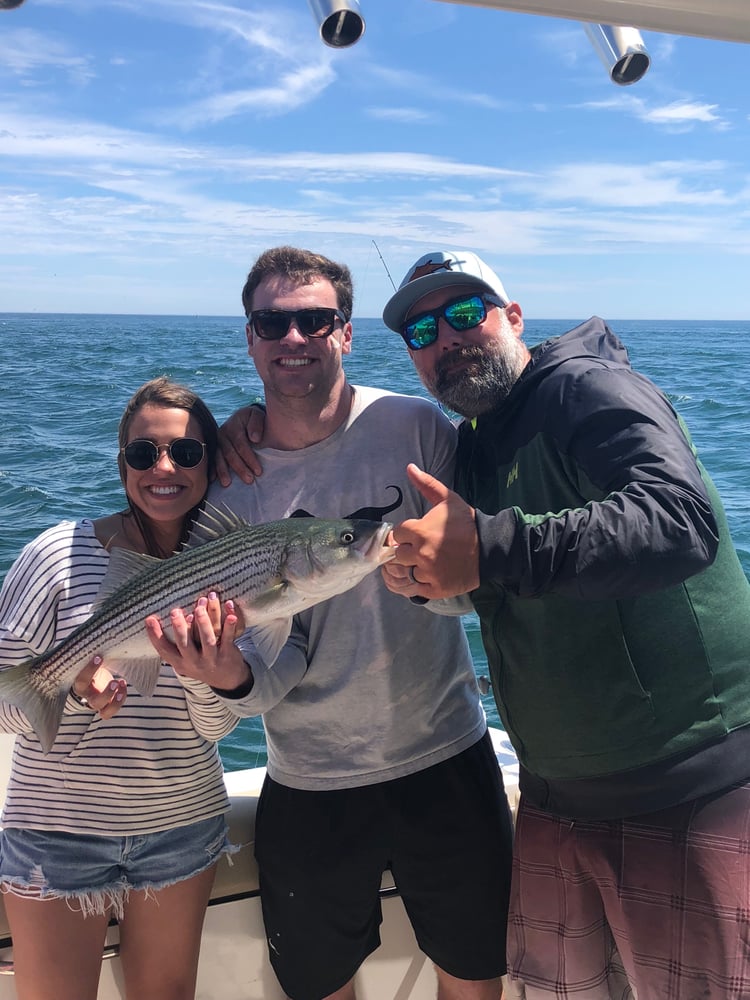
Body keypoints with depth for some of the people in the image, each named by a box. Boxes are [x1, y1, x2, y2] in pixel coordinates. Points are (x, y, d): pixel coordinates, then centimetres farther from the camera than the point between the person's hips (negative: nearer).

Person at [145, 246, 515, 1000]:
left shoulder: (415, 427, -10)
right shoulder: (230, 485, -4)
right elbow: (275, 672, -7)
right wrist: (232, 675, -29)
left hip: (443, 760, -1)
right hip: (307, 787, 2)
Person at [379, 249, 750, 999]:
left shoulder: (587, 388, -14)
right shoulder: (471, 446, 11)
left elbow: (681, 520, -33)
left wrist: (489, 549, -39)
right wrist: (420, 572, -2)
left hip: (688, 792, -7)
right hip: (557, 797, 8)